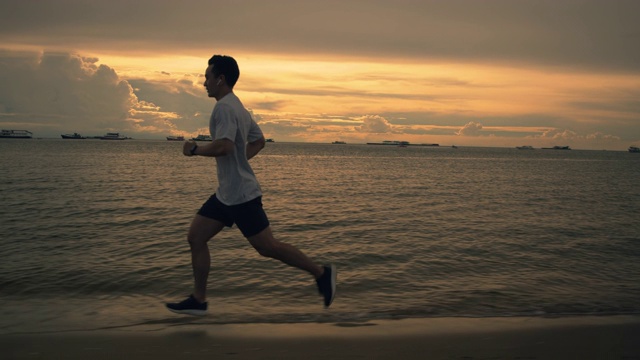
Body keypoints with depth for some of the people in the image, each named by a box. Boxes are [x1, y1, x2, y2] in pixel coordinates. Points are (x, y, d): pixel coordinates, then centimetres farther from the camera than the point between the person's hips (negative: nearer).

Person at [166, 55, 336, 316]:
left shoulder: (224, 107, -16)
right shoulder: (238, 107, 16)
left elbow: (224, 146, -30)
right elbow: (258, 141, 25)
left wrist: (195, 150, -15)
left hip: (240, 194, -10)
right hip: (226, 194, 10)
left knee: (267, 246, -3)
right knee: (195, 237, 8)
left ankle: (321, 273, 10)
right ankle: (198, 301, 13)